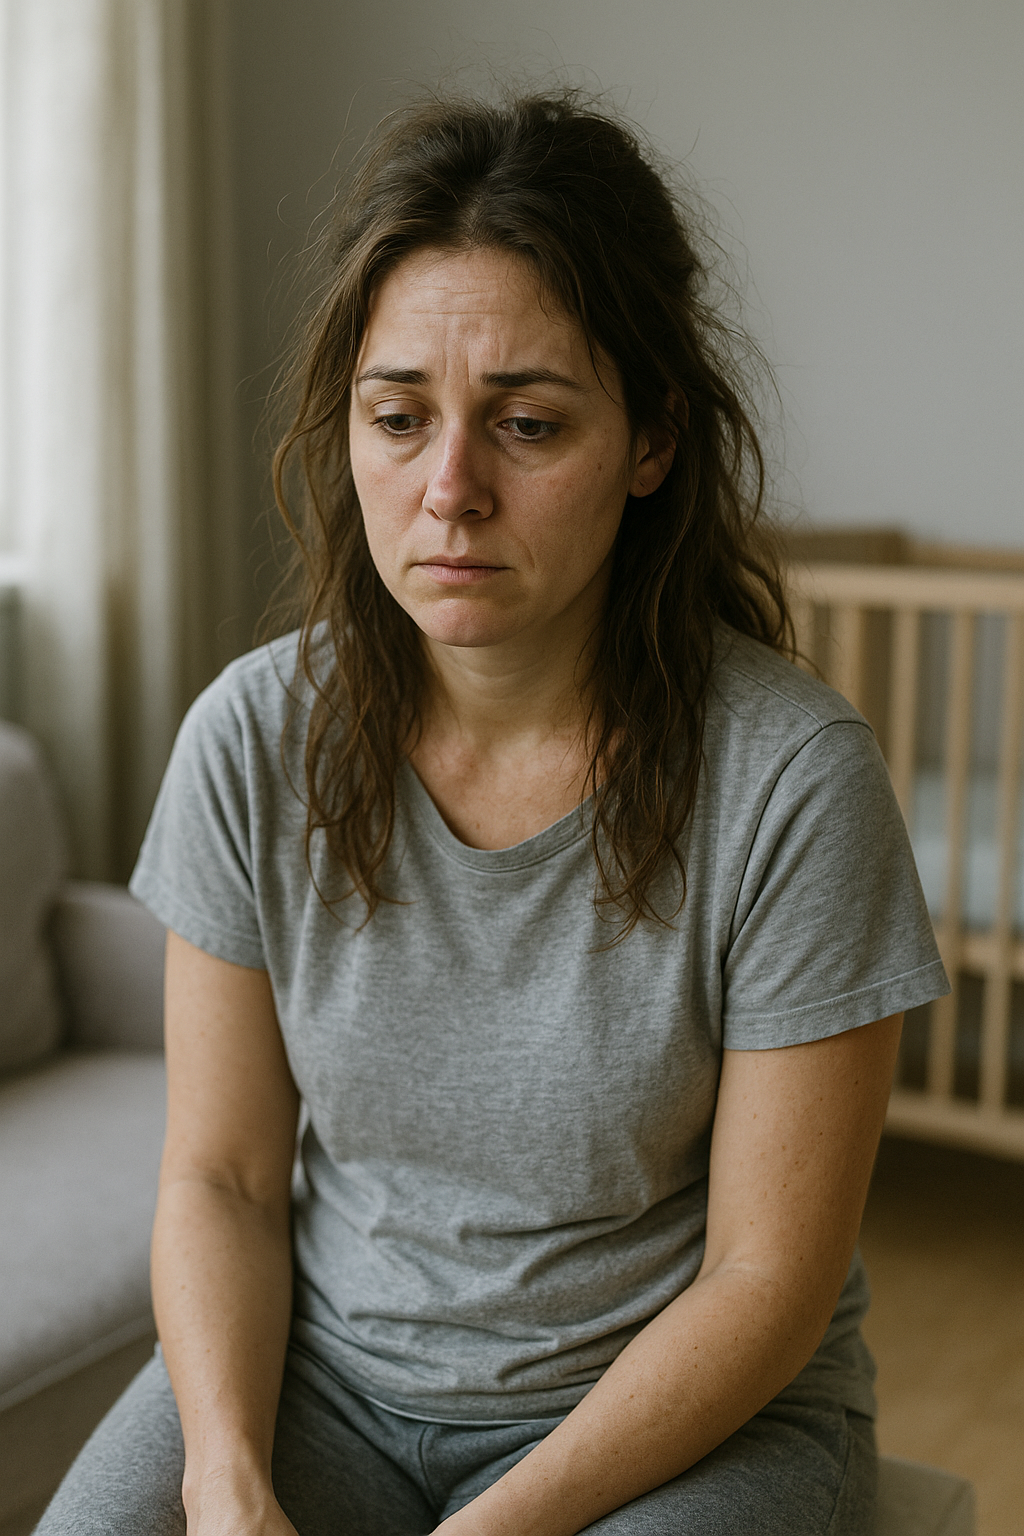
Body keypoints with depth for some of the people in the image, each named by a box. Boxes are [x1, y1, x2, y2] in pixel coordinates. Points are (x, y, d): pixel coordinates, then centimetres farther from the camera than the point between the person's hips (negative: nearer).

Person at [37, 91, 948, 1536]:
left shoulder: (795, 777, -19)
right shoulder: (255, 738, -9)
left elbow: (768, 1276, -13)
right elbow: (221, 1174, -2)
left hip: (690, 1408, -2)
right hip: (322, 1361, 2)